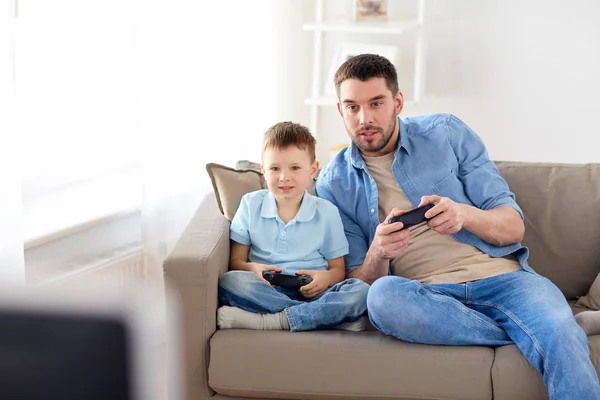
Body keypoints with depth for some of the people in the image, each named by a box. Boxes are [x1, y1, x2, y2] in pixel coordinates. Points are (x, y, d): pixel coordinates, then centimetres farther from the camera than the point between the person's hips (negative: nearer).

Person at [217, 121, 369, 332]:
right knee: (228, 282, -32)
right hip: (267, 292, 0)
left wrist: (326, 278, -14)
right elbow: (236, 261, 8)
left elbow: (338, 269, 10)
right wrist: (252, 268, -16)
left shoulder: (327, 212, 8)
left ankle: (267, 321, -32)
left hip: (311, 292, 0)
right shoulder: (251, 205, 9)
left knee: (360, 291, -28)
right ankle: (326, 317, -30)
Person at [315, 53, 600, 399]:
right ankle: (525, 335, -21)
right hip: (422, 293, 2)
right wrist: (378, 254, -18)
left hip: (499, 276, -2)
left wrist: (465, 215, -18)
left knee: (562, 337, -36)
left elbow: (514, 227, 5)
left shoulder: (447, 134, 8)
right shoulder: (334, 183, 8)